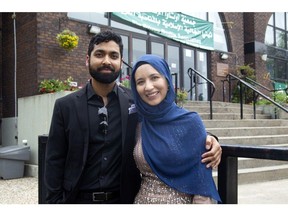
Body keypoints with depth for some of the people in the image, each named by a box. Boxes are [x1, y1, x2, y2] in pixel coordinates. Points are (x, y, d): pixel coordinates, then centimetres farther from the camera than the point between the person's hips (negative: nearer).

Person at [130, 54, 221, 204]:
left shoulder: (190, 121, -14)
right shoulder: (138, 124, -4)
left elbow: (202, 182, -13)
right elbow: (134, 174, 7)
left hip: (181, 202, -3)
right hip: (142, 200, 3)